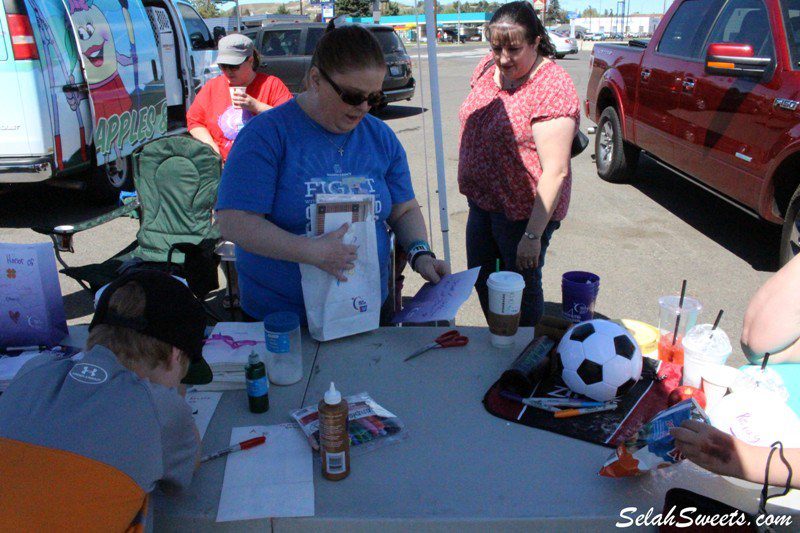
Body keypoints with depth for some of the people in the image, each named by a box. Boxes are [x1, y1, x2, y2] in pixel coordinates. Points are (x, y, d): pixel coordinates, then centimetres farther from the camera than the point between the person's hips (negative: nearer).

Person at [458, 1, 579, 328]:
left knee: (522, 290, 8)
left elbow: (555, 171, -25)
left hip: (524, 212, -8)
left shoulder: (551, 89, -23)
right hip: (483, 201, 8)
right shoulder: (488, 67, 0)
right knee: (480, 278, 21)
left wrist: (533, 234, -26)